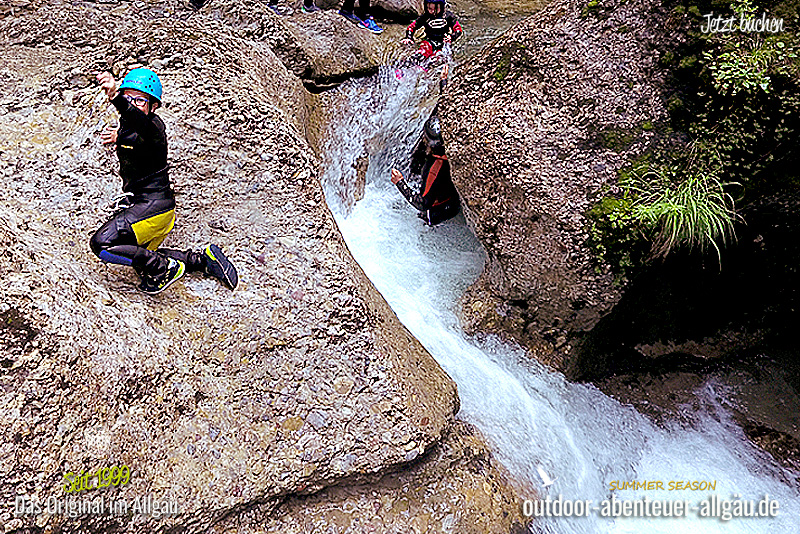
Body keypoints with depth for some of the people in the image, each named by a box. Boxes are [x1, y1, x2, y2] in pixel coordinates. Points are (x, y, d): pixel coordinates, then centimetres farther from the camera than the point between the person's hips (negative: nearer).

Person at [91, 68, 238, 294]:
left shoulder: (155, 125, -18)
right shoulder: (126, 124, 9)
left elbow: (141, 123, -46)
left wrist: (115, 98, -61)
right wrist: (119, 139, 18)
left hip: (153, 205, -10)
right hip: (139, 202, 10)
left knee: (102, 244, -19)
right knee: (143, 261, 21)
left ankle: (165, 269, -11)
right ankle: (204, 259, 22)